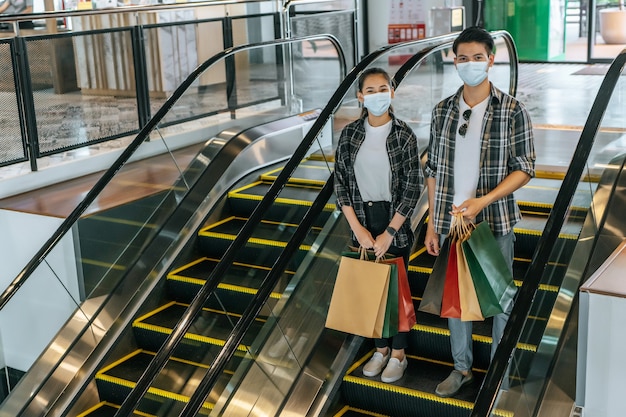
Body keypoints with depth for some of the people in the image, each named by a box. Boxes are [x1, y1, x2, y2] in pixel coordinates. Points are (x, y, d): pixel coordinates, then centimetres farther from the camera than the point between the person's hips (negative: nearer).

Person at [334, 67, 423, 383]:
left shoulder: (404, 135, -10)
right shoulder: (350, 134, -2)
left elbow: (413, 187, -11)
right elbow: (340, 181, -1)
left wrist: (389, 232, -13)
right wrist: (357, 227, -8)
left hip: (394, 220, -3)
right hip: (362, 220, 3)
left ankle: (398, 354, 25)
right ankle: (381, 348, 31)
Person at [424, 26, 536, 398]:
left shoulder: (512, 111, -7)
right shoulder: (443, 111, 4)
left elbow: (525, 169, -7)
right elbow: (434, 169, 7)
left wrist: (483, 201, -20)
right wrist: (432, 223, 6)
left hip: (495, 223, -3)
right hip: (451, 222, 3)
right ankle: (462, 368, 31)